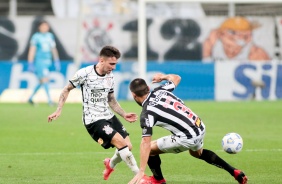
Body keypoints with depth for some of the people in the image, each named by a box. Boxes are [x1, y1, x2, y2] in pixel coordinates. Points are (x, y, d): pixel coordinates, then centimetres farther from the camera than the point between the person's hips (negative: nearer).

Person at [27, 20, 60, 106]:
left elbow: (53, 49, 18)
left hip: (47, 62, 6)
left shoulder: (50, 36, 11)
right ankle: (49, 100, -15)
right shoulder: (36, 37, -7)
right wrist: (30, 64, -11)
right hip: (39, 61, -6)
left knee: (41, 82, 11)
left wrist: (56, 61, 16)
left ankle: (31, 98, 25)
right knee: (45, 80, -14)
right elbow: (32, 51, -7)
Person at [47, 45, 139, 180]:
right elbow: (67, 90, -2)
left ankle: (110, 164, 33)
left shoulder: (110, 77, 7)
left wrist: (124, 115, 8)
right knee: (121, 142, -20)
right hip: (93, 120, -7)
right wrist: (58, 110, -8)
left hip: (109, 116, 7)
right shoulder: (85, 73, -13)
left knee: (128, 146, 2)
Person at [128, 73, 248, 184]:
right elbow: (176, 77, 26)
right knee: (197, 152, 39)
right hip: (200, 128, 8)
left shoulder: (147, 113, -13)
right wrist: (163, 77, 48)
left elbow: (146, 143, -19)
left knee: (150, 148, 7)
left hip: (187, 138, -8)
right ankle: (235, 173, 42)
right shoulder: (159, 91, 5)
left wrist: (141, 172, -20)